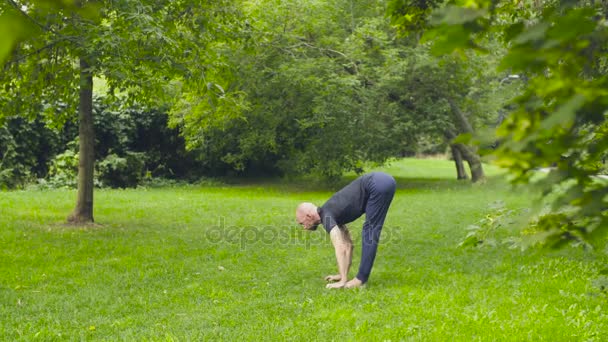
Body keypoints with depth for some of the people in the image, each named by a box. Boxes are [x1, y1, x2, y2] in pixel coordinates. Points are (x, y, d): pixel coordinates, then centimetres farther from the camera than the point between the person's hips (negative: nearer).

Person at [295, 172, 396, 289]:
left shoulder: (327, 216, -6)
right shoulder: (331, 213, 21)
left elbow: (340, 248, -14)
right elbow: (347, 244, 28)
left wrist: (343, 281, -12)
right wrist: (343, 275, 30)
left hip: (377, 185, -9)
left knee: (370, 232, -3)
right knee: (369, 231, 17)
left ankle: (361, 279, 1)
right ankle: (361, 277, 22)